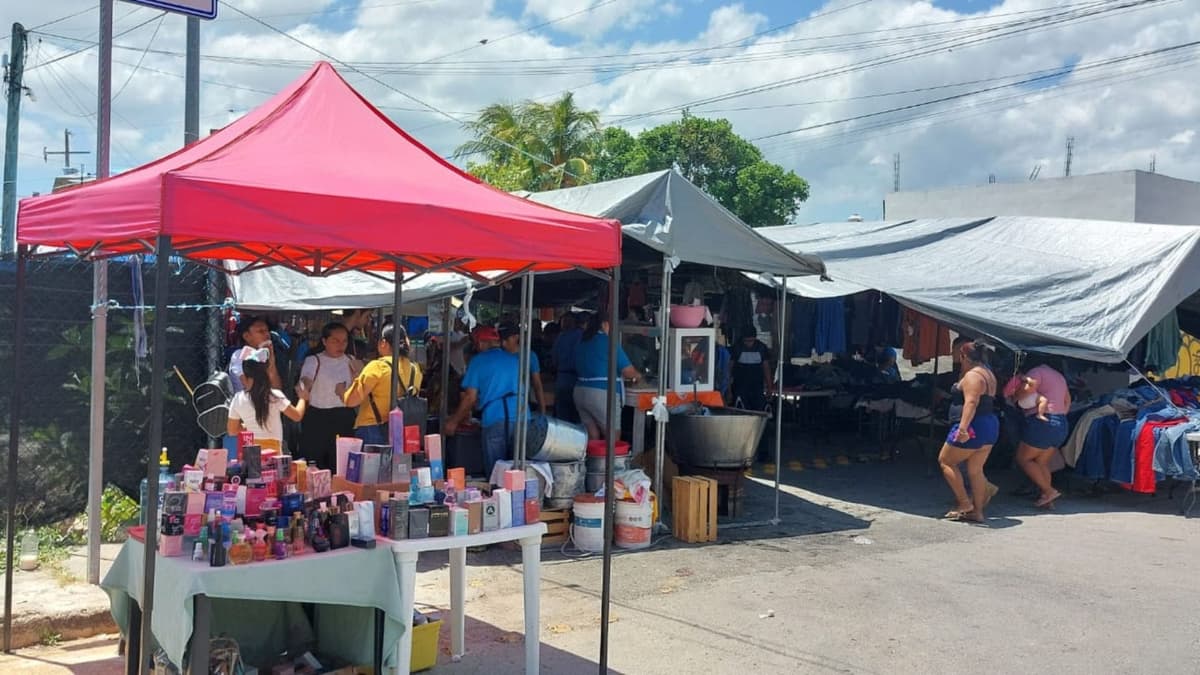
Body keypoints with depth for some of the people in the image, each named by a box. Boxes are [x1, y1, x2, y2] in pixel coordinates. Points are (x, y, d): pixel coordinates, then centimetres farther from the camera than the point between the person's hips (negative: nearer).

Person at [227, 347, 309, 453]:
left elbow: (232, 430, 8)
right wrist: (303, 398, 16)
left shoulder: (238, 399, 0)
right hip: (272, 448, -3)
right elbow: (297, 416, -1)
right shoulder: (275, 396, -9)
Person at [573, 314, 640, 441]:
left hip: (580, 391, 7)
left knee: (592, 438, 11)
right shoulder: (608, 342, -8)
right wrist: (637, 376, 15)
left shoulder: (582, 342, 12)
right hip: (602, 393, -7)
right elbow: (628, 372, -9)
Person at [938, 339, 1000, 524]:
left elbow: (971, 402, -28)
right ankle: (977, 511, 14)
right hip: (990, 425, 10)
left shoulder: (972, 375, -16)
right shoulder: (988, 373, 15)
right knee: (975, 470, 13)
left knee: (945, 460, 4)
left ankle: (964, 503, 3)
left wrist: (963, 427, -36)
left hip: (974, 427, -10)